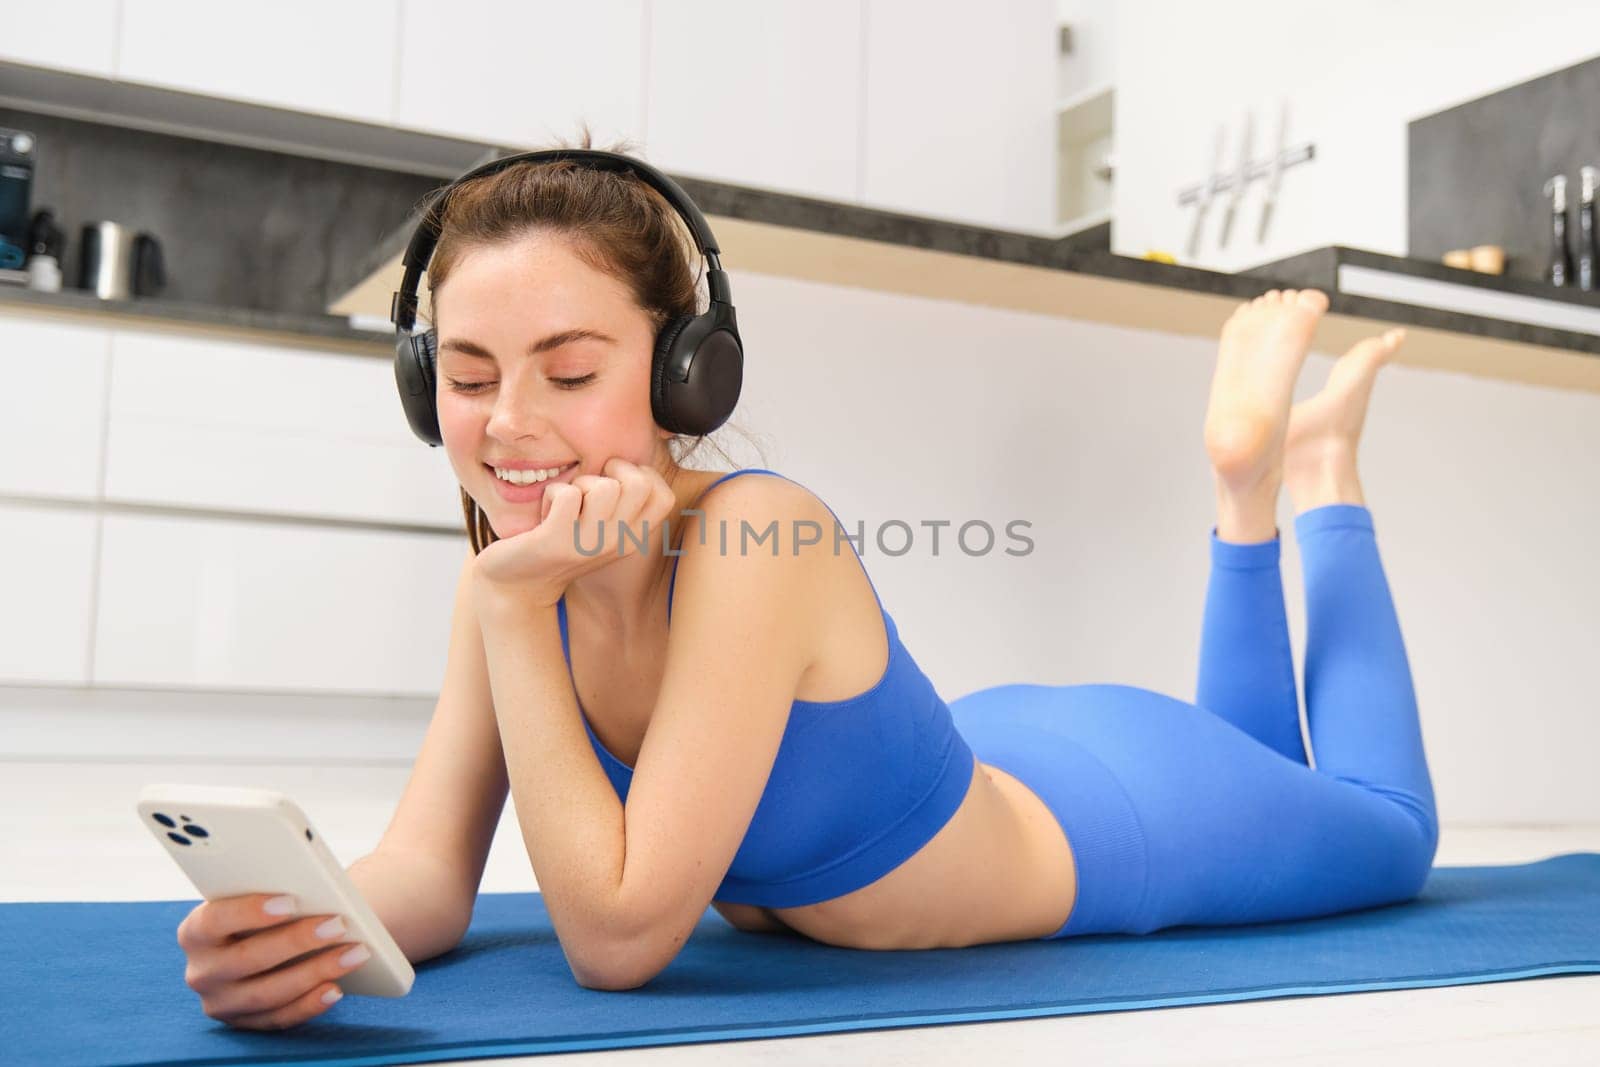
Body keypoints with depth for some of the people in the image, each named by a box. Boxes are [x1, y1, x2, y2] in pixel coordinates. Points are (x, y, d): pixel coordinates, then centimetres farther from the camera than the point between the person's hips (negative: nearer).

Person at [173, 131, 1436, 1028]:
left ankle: (1314, 468, 36)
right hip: (983, 763, 6)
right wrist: (300, 927, -41)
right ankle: (1248, 489, 41)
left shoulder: (759, 540, -40)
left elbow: (619, 935, -40)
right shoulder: (515, 561, -19)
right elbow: (431, 864, -19)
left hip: (1117, 809, -5)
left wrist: (514, 607, -42)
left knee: (1387, 823, 28)